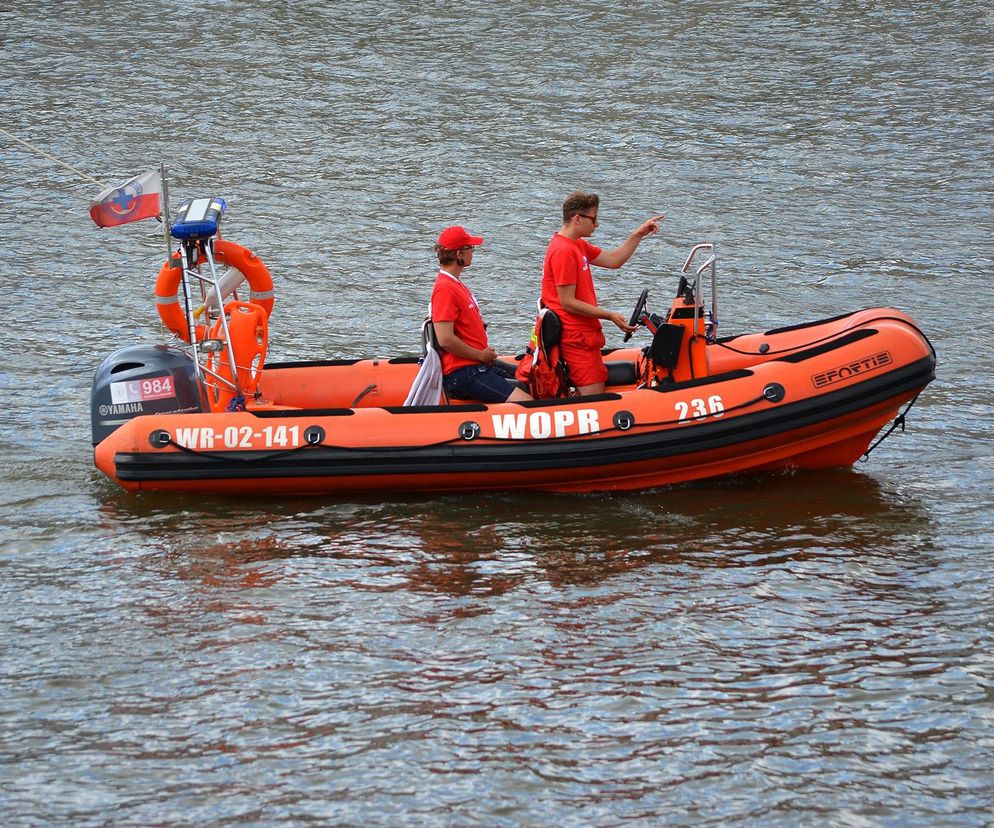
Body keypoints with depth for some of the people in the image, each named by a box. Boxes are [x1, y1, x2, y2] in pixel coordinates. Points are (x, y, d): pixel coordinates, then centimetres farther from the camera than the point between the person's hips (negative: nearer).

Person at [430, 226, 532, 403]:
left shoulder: (457, 284, 19)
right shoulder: (445, 288, -14)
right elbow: (445, 339, -22)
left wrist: (487, 353, 11)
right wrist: (482, 355, -11)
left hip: (478, 368, 11)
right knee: (526, 404, -21)